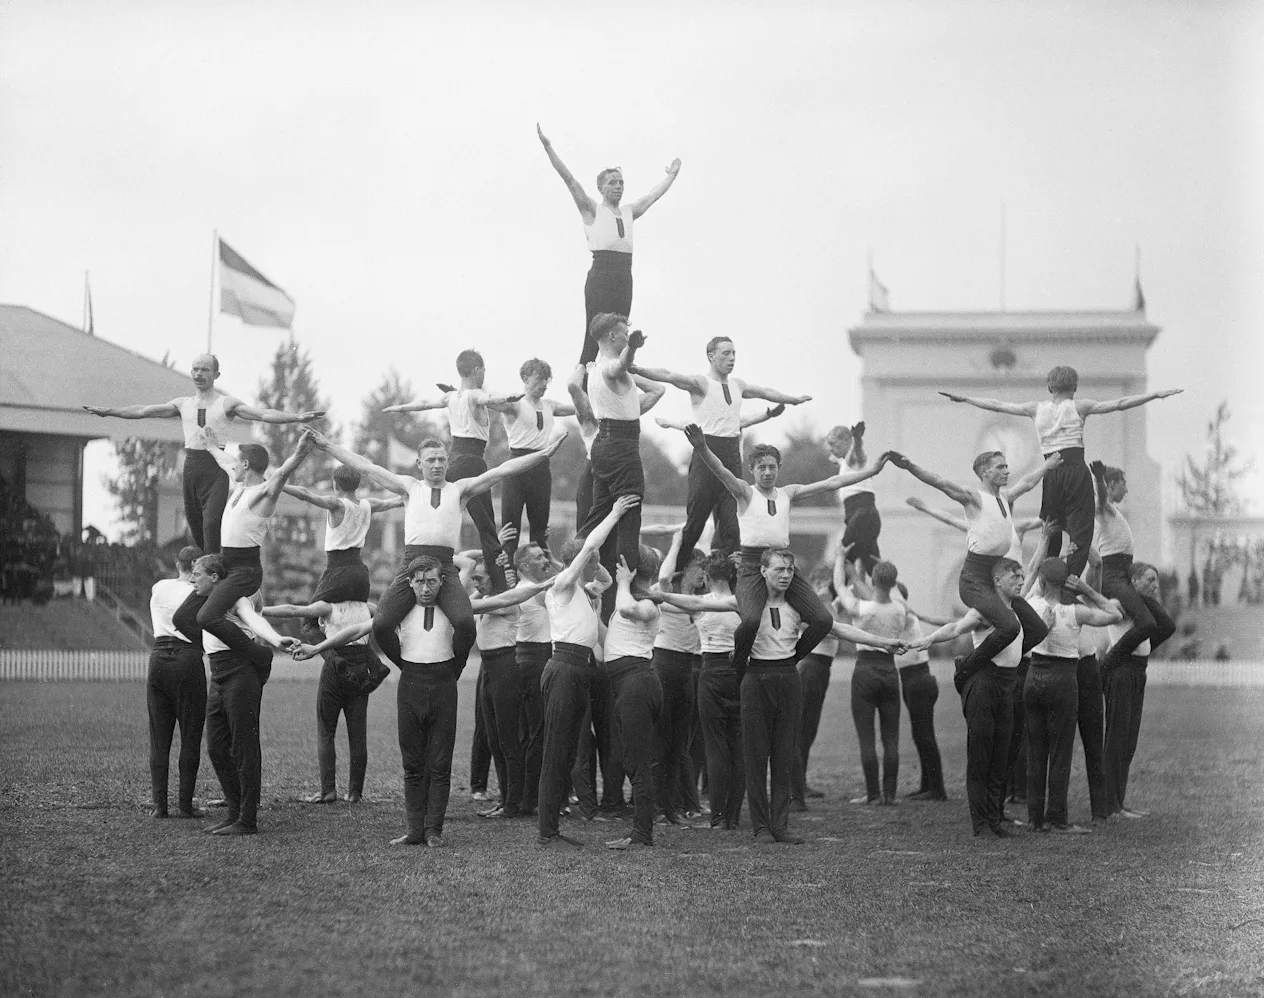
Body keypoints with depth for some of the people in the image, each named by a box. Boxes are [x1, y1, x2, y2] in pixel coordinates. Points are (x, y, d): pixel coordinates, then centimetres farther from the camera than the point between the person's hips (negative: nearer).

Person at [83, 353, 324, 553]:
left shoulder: (227, 403, 1)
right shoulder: (183, 404, 14)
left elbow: (263, 414, -10)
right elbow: (143, 411, 15)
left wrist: (297, 417, -23)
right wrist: (106, 410, 13)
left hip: (217, 466, -5)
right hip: (191, 464, 5)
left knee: (211, 522, -17)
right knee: (194, 522, 7)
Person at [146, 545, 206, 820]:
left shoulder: (158, 588, 11)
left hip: (158, 659, 4)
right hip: (188, 660, -3)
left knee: (159, 736, 7)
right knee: (190, 737, 4)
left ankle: (159, 804, 3)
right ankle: (185, 804, 2)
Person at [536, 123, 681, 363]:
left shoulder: (628, 213, 16)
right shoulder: (592, 210, 1)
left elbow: (653, 195, 30)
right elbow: (569, 180, -6)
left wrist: (672, 175, 40)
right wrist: (548, 148, -13)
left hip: (624, 279, 6)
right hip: (600, 277, -6)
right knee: (594, 337, -10)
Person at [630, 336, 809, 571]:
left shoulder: (737, 385, 17)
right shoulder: (701, 383, -3)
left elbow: (765, 392, 34)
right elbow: (668, 376, -18)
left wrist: (794, 400, 49)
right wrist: (639, 370, -34)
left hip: (732, 455, 6)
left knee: (731, 525, -1)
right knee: (694, 521, -5)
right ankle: (676, 573, 5)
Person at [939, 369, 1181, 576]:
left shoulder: (1036, 409, 8)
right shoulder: (1079, 407, 1)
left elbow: (997, 405, 15)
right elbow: (1119, 404, -3)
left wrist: (963, 399, 26)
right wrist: (1156, 395, -1)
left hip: (1051, 473, 4)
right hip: (1075, 470, -3)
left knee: (1050, 533, 14)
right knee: (1081, 531, -4)